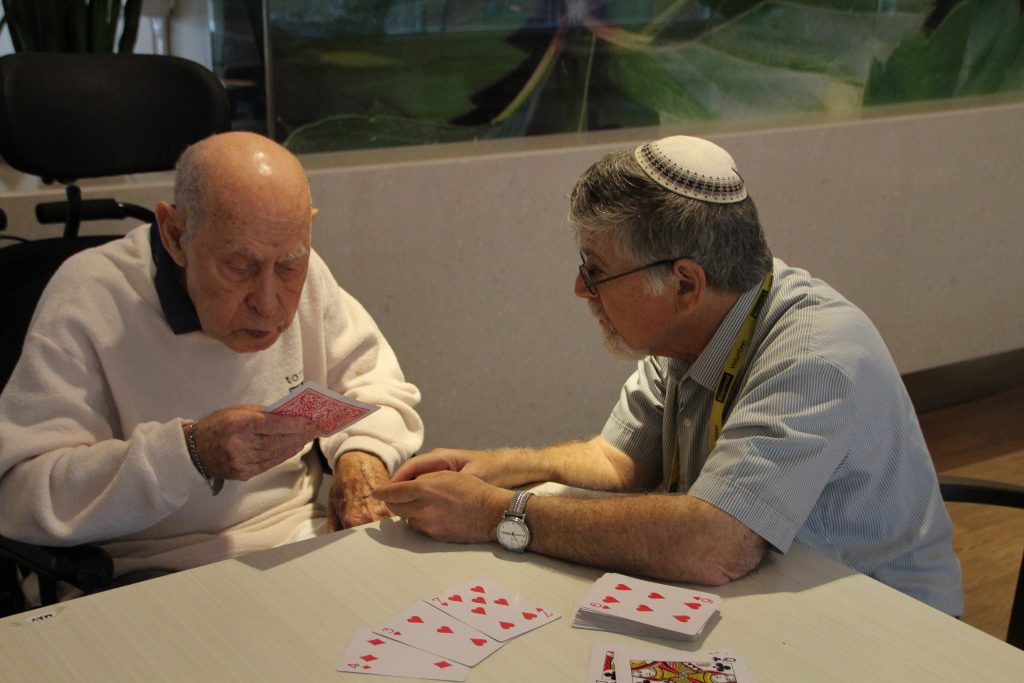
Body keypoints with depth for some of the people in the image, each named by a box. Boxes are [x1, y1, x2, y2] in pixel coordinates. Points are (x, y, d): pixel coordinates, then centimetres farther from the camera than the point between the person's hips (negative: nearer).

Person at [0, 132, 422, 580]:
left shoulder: (305, 272, 1)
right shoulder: (86, 303, -16)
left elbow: (374, 376, 15)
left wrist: (364, 455, -8)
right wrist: (191, 453, -31)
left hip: (307, 543, 5)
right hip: (159, 573, -5)